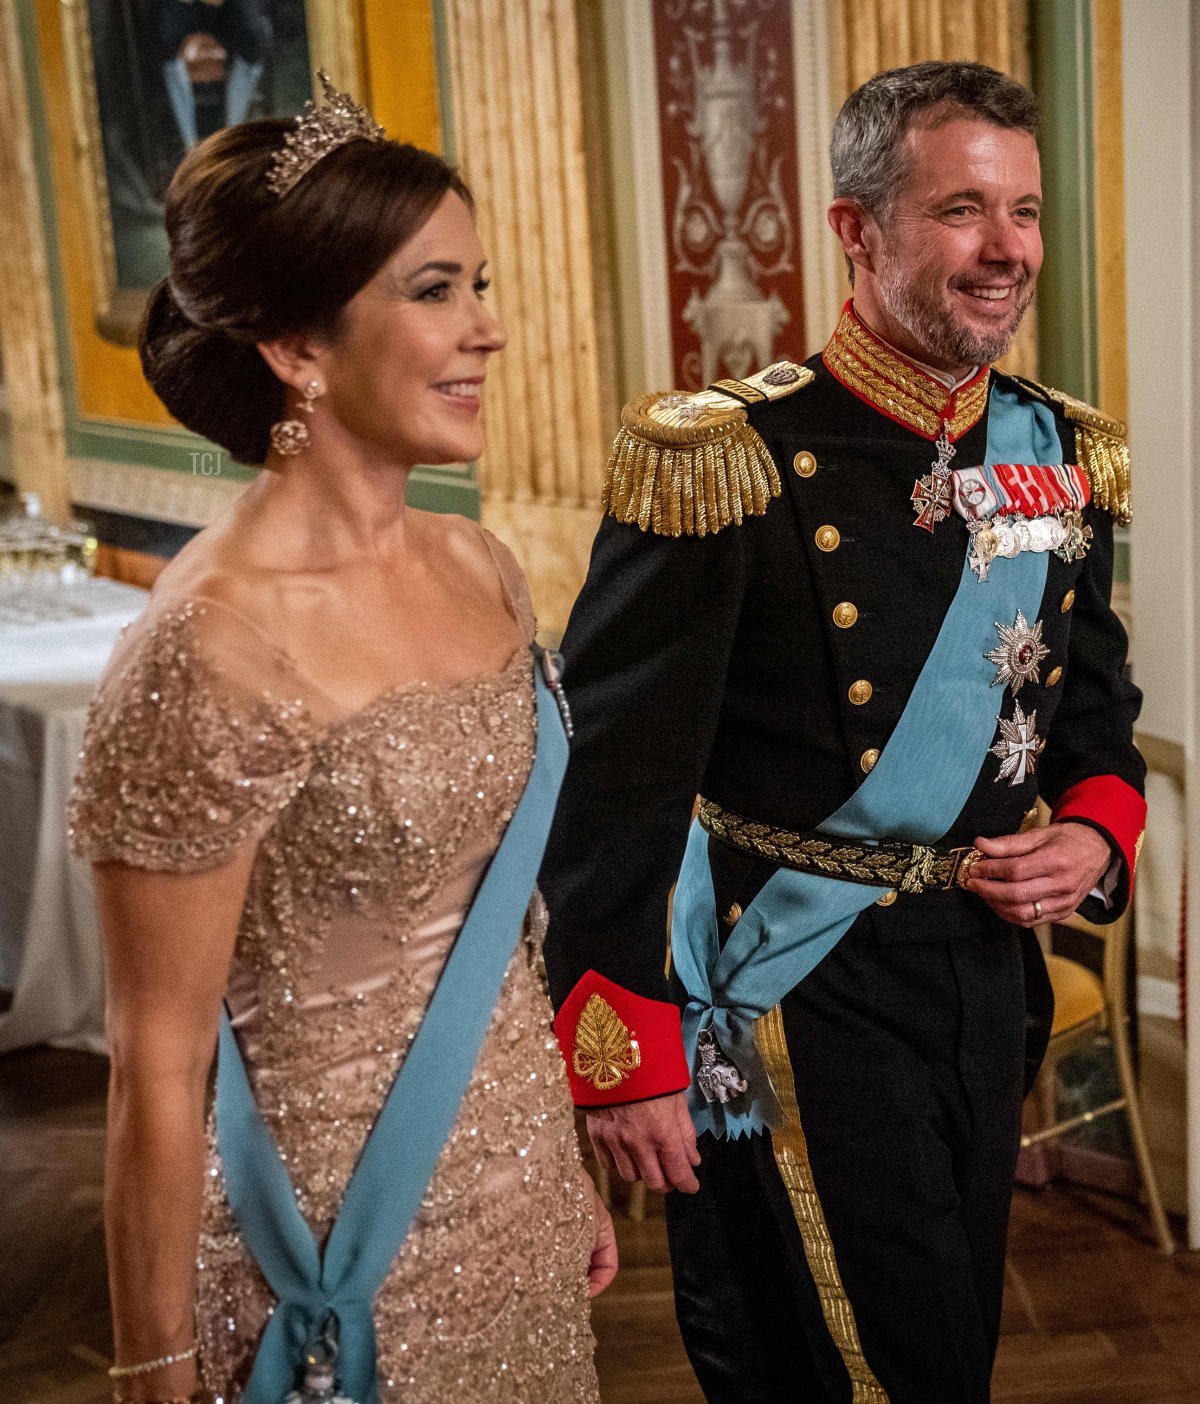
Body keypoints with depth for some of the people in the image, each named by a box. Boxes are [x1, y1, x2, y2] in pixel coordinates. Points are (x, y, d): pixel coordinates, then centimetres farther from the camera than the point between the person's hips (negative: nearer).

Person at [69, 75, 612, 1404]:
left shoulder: (476, 568, -1)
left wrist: (567, 1171, 15)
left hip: (522, 1214, 6)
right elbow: (157, 1071, -17)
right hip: (357, 1257, -6)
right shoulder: (213, 650, -23)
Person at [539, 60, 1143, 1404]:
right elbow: (615, 776, -17)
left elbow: (1095, 705, 16)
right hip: (795, 986, -6)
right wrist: (618, 1054, -17)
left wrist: (1095, 834, -4)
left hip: (985, 974, 7)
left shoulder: (1063, 459, 3)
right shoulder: (725, 469, -18)